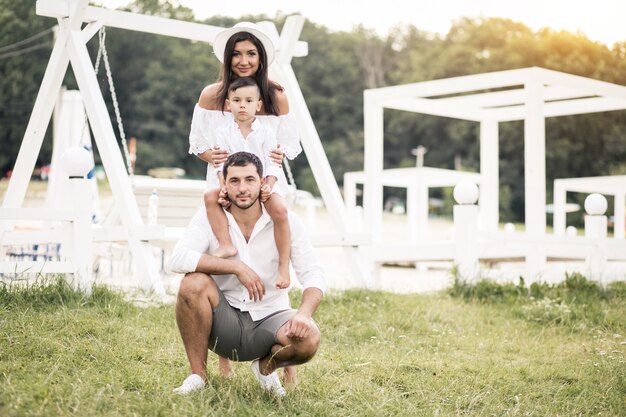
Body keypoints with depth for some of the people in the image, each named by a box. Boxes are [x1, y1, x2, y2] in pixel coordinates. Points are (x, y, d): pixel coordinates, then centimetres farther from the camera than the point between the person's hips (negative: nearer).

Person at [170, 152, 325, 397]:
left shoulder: (286, 221, -6)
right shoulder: (209, 216, -7)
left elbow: (313, 275, -12)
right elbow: (178, 259, -21)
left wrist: (304, 314, -33)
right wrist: (237, 267, -27)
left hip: (269, 319, 0)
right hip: (225, 319, 0)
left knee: (309, 339, -31)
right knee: (194, 284, -30)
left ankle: (267, 365, 7)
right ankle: (198, 374, -10)